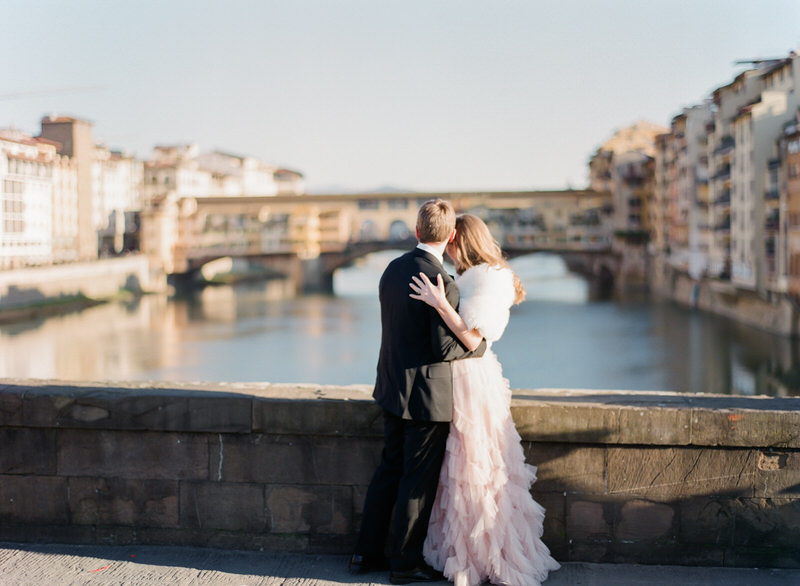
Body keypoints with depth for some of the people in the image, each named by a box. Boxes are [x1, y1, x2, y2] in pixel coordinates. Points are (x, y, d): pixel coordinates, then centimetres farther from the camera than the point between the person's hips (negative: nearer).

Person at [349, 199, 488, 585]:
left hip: (392, 390, 8)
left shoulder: (393, 269, 3)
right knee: (418, 480, 5)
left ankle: (366, 553, 26)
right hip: (427, 394, -7)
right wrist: (479, 345, -3)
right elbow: (443, 348, -21)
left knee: (389, 470, 18)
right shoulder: (442, 282, -20)